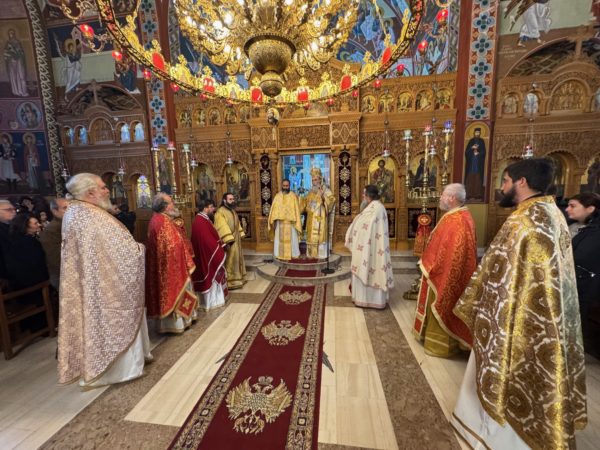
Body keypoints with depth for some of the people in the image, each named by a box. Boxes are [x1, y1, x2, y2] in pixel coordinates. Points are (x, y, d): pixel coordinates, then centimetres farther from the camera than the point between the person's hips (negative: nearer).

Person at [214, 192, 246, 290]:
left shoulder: (233, 211, 13)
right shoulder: (220, 212, -17)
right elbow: (222, 228, -24)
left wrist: (241, 235, 14)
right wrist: (228, 241, -29)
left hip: (235, 239, 9)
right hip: (228, 240, -9)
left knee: (236, 259, 16)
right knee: (229, 261, -1)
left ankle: (237, 278, 29)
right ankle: (229, 282, 10)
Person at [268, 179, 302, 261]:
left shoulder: (293, 196, -3)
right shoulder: (277, 196, 3)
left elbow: (297, 210, -3)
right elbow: (273, 209, 3)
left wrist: (297, 222, -7)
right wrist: (272, 220, -3)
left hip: (290, 222, -2)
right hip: (280, 222, 2)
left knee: (291, 239, 6)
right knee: (280, 238, 9)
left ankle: (293, 254, 19)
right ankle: (280, 254, 21)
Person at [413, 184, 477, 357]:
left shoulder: (458, 221, -25)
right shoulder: (455, 217, 9)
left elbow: (452, 254, -28)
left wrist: (433, 271, -19)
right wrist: (430, 266, 17)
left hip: (445, 276, -10)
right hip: (442, 273, 10)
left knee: (442, 311, 6)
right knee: (438, 310, 21)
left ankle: (441, 346, 22)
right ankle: (437, 340, 37)